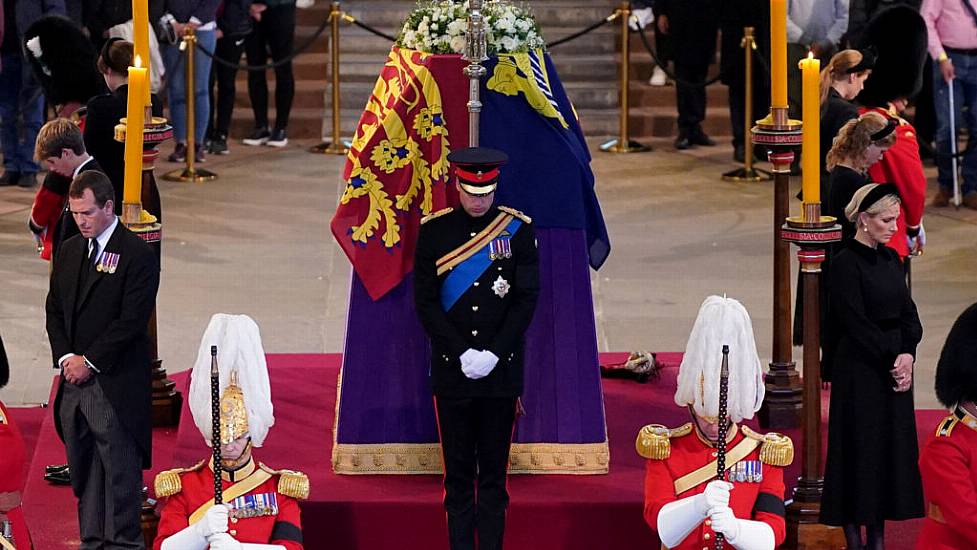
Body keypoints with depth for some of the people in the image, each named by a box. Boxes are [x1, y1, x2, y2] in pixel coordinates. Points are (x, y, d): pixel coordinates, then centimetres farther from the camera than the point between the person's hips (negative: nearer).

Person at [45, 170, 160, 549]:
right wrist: (66, 357, 0)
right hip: (74, 380, 7)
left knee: (120, 471, -4)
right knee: (83, 471, 9)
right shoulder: (69, 251, 14)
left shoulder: (137, 255, -8)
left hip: (115, 385, -6)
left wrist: (90, 361, -12)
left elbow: (132, 321, -13)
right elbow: (54, 309, 16)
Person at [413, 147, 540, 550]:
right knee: (458, 471, 4)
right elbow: (425, 302, -1)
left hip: (501, 370, 0)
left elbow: (526, 300, -1)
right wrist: (461, 354, -10)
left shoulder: (517, 230, 0)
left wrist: (493, 354, -10)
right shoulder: (434, 231, 0)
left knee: (494, 470, 5)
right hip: (451, 370, 0)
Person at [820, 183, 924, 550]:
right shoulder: (845, 265, -13)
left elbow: (908, 314, 8)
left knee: (891, 450, 9)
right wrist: (891, 361, -13)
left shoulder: (890, 259, 10)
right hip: (860, 372, -7)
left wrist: (907, 355, -9)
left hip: (895, 368, 7)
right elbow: (856, 324, -16)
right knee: (860, 451, -2)